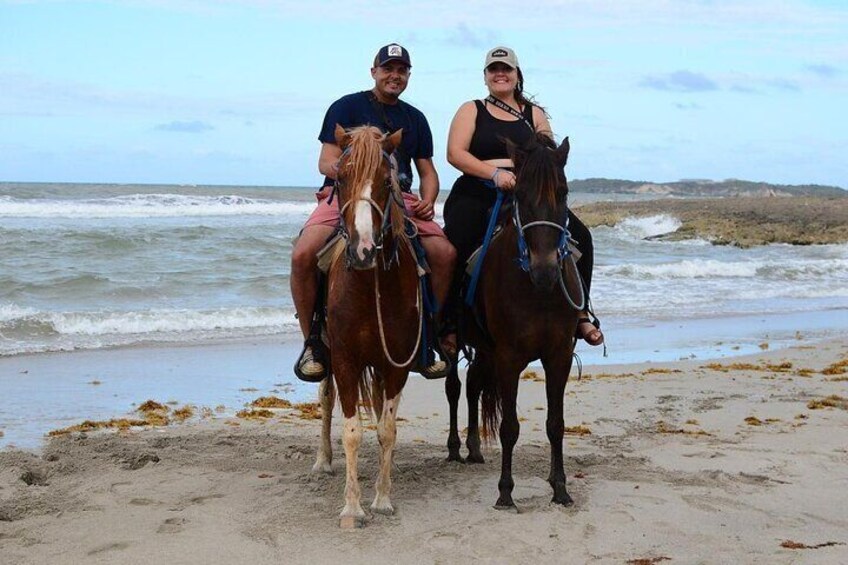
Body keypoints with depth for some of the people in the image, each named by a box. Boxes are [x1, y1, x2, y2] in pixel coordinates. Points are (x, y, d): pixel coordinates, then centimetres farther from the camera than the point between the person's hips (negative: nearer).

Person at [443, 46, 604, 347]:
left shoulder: (534, 114, 19)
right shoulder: (471, 111, 12)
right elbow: (455, 153, -3)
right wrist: (495, 173, -17)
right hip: (476, 195, -2)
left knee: (580, 237, -16)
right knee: (452, 249, -29)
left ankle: (580, 312, -8)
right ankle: (448, 322, -19)